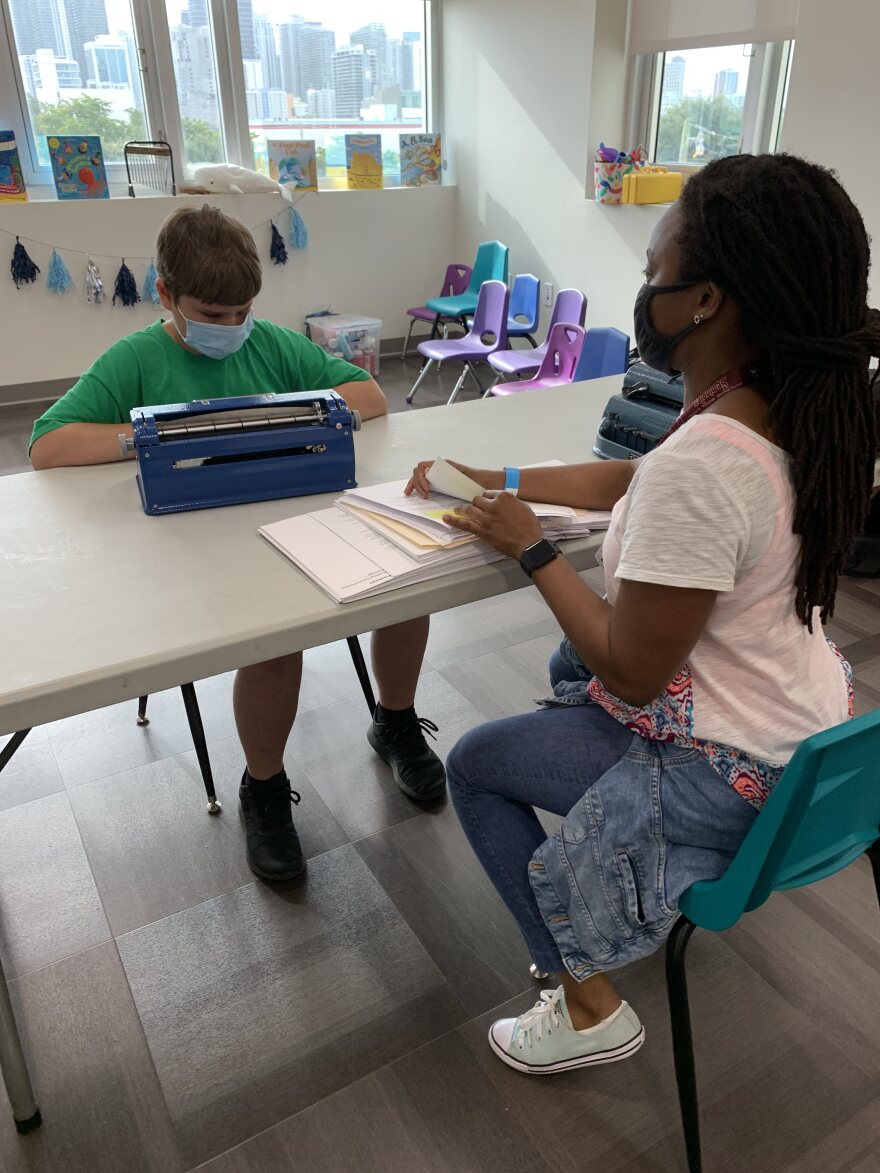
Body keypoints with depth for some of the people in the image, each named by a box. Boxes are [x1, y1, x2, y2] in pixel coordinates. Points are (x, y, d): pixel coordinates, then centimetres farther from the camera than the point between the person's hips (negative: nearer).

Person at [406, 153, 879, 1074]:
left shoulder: (698, 466, -34)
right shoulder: (795, 410, -5)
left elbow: (633, 674, -24)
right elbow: (632, 481, 10)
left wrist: (530, 547, -15)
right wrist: (507, 481, 6)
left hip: (729, 776, -8)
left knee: (473, 765, 7)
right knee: (568, 668, 29)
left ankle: (588, 1006, 17)